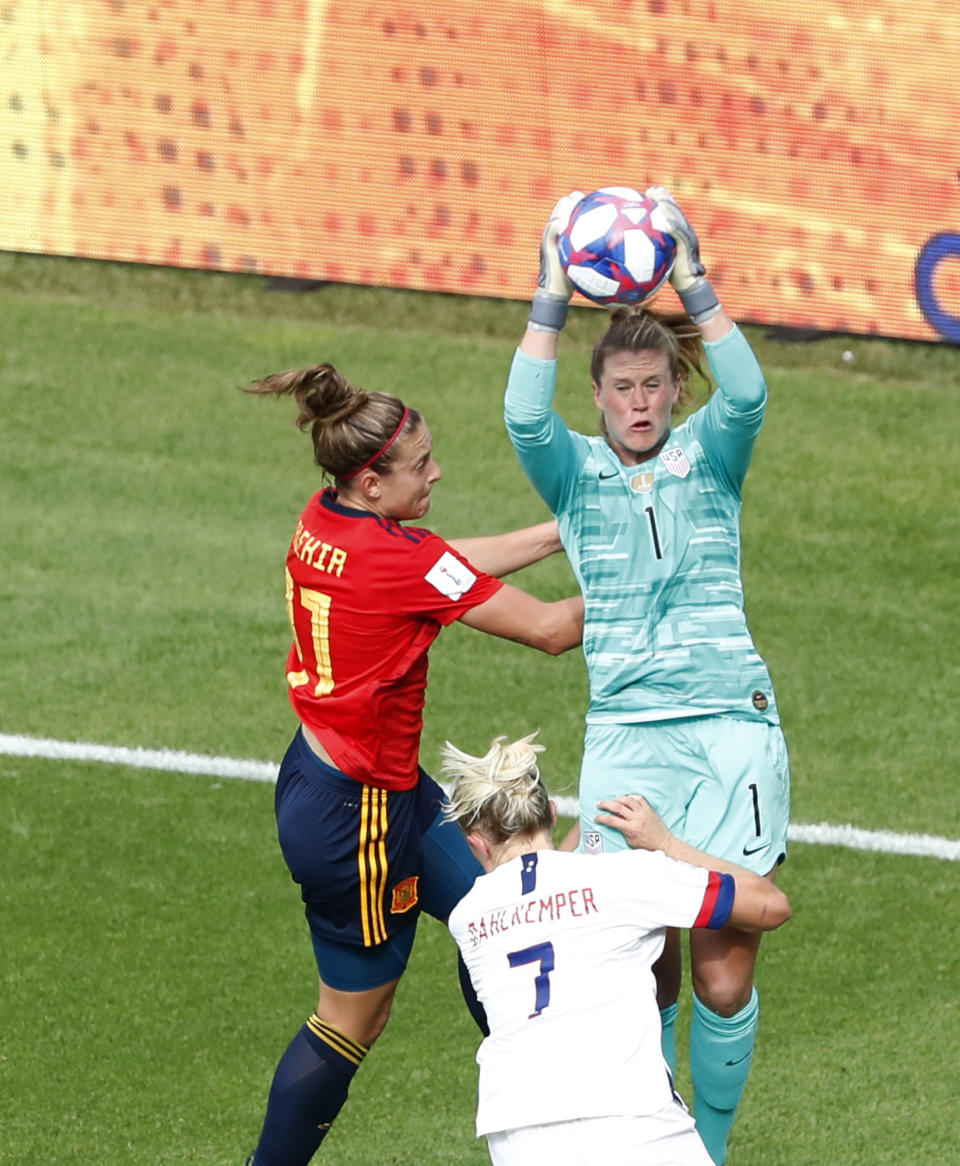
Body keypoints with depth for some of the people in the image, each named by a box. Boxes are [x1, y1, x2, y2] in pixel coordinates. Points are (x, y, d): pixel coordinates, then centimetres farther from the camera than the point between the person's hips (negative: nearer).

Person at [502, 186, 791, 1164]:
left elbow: (745, 396, -16)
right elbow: (524, 416, -16)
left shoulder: (708, 457, 6)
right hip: (627, 735, 0)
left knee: (723, 979, -3)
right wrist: (552, 295, -22)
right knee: (642, 978, -3)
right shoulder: (576, 472, 6)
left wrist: (691, 282, -22)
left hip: (733, 727, 0)